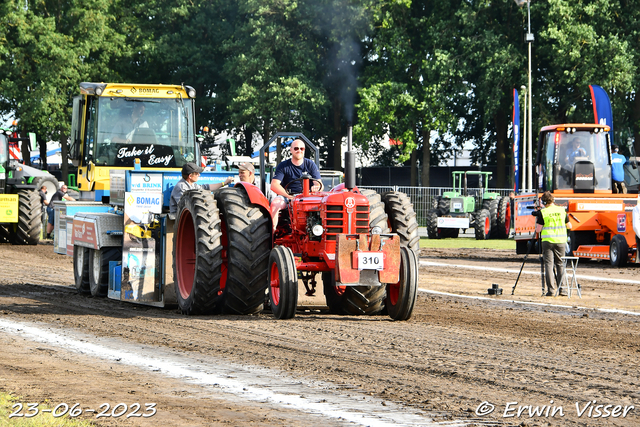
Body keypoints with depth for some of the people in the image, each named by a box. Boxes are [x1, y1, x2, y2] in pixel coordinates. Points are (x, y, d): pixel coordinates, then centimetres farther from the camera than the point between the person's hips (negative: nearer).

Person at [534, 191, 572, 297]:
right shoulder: (562, 210, 4)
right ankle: (561, 288, 7)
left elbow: (538, 230, -4)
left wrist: (537, 220, 14)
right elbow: (569, 226, 13)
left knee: (548, 264, 1)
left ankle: (551, 289, -7)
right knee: (560, 264, 12)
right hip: (560, 241, 3)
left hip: (548, 241, -3)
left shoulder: (542, 212, -6)